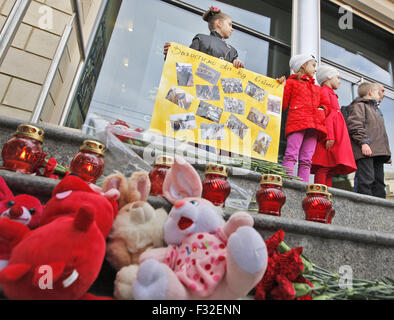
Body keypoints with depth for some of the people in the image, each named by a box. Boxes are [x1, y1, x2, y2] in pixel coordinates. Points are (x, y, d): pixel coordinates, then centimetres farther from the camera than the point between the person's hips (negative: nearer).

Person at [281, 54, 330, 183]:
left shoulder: (317, 88, 33)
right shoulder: (291, 82, 17)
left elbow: (325, 104, 32)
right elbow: (283, 104, 8)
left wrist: (323, 109, 9)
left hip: (314, 124, 6)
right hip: (297, 122, -5)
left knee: (307, 160, -3)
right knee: (291, 155, -18)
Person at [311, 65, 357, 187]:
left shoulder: (330, 94, 31)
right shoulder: (324, 91, 2)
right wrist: (330, 136, -21)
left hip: (336, 134, 9)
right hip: (329, 133, -9)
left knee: (330, 169, 1)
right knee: (324, 168, -17)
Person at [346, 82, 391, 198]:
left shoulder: (375, 109, 33)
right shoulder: (359, 105, 4)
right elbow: (354, 125, -13)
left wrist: (387, 151, 26)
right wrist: (363, 142, -23)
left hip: (378, 152, 10)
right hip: (366, 150, -9)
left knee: (379, 181, 6)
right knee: (366, 180, -15)